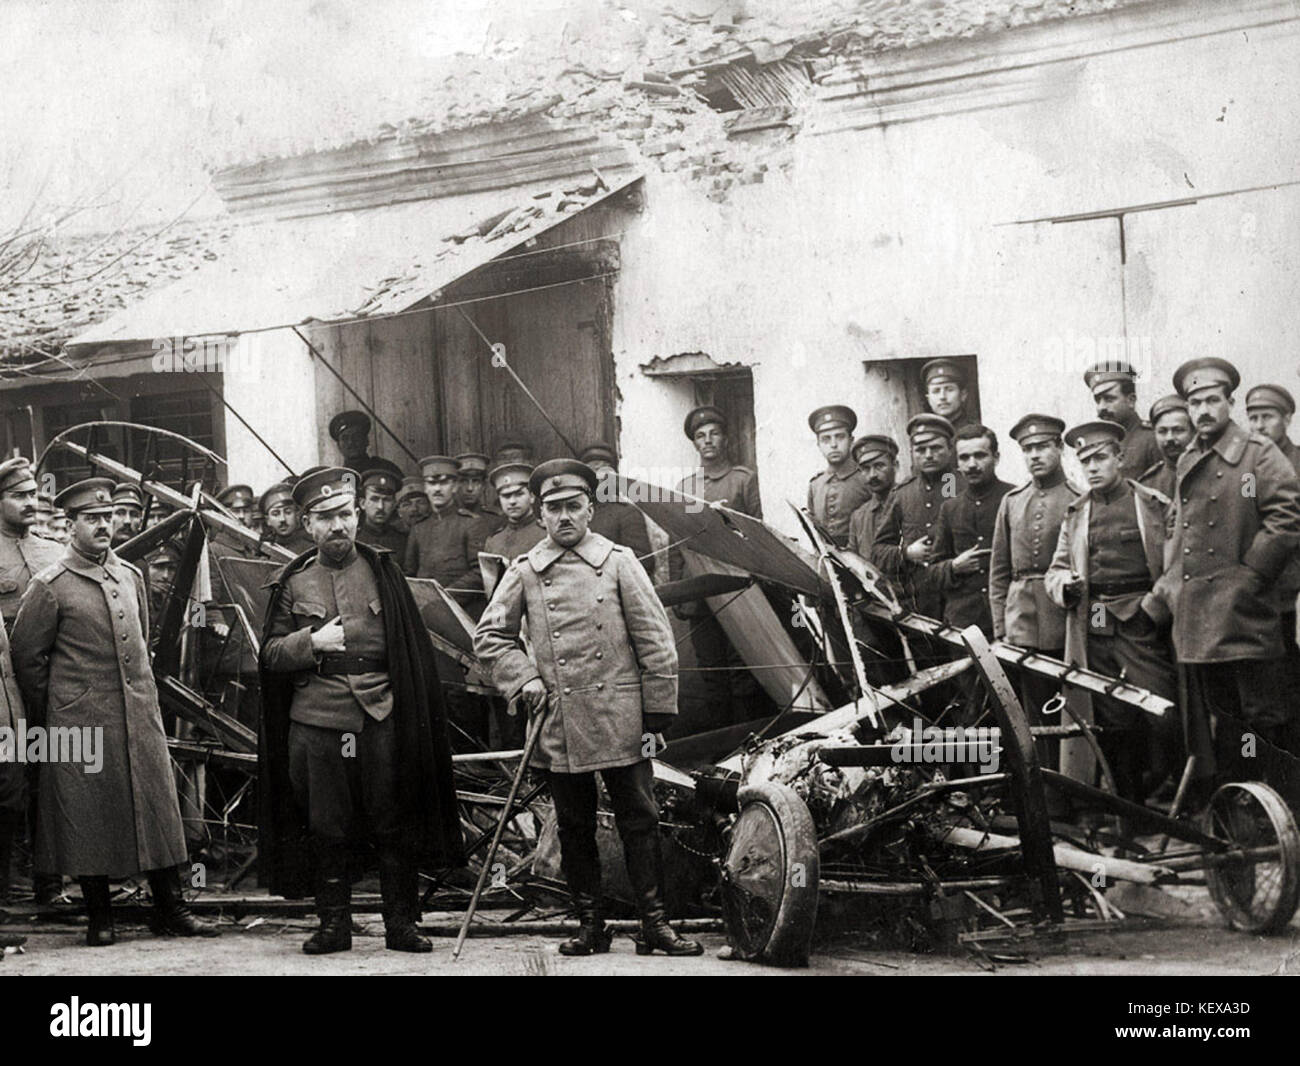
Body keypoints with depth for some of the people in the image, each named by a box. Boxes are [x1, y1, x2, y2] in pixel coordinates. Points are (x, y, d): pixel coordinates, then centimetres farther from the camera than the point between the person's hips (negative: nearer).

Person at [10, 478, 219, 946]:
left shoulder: (131, 577, 11)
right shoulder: (50, 586, -6)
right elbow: (25, 655, -1)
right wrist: (50, 716, 4)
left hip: (141, 716, 5)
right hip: (82, 723, -5)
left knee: (157, 809, 4)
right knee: (88, 820, 1)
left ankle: (170, 910, 11)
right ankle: (99, 918, 11)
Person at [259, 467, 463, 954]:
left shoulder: (382, 571, 7)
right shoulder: (292, 583, 8)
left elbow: (412, 647, 9)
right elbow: (271, 653, 7)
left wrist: (418, 710, 2)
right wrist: (312, 642, -11)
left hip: (381, 719, 0)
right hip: (316, 723, 0)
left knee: (393, 826, 2)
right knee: (327, 831, 5)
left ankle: (401, 924, 10)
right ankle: (334, 924, 15)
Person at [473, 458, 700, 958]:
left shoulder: (619, 562, 3)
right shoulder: (524, 573, 6)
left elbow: (654, 641, 3)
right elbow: (490, 635, 13)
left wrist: (657, 713, 0)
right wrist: (525, 679, -1)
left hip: (620, 720, -1)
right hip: (560, 725, 1)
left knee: (639, 821, 0)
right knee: (575, 828, 8)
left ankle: (654, 922, 4)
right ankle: (590, 924, 16)